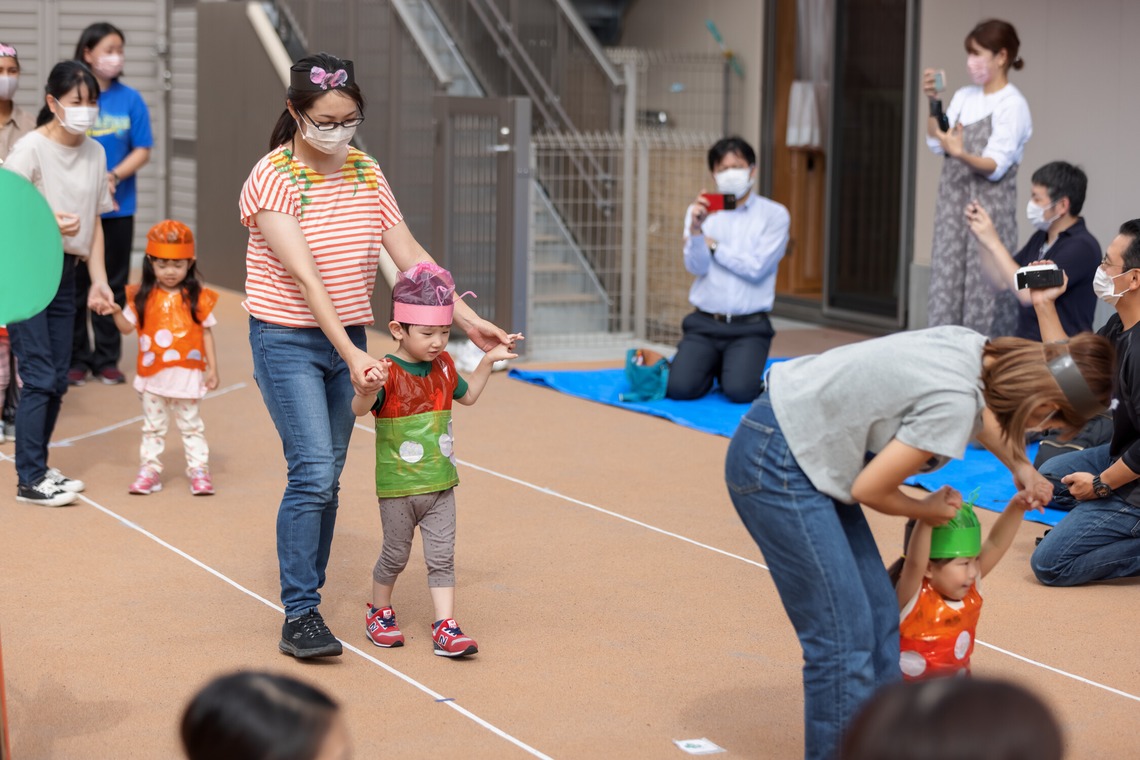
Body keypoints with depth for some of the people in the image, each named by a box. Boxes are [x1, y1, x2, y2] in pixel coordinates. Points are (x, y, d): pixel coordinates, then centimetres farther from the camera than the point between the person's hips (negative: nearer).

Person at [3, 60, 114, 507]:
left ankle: (38, 468, 21)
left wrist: (98, 281, 9)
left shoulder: (94, 153, 8)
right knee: (39, 377, -8)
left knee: (57, 380, 9)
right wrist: (48, 223, -33)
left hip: (65, 272, 6)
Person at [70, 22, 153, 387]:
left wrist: (113, 176, -15)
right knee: (75, 283, 4)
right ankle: (76, 357, 14)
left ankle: (107, 358, 17)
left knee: (113, 284, 8)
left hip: (118, 208, 2)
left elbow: (142, 150, 1)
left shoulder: (130, 100, 0)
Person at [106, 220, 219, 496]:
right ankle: (149, 469, 20)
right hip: (152, 374, 2)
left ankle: (199, 470, 15)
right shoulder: (143, 297, -2)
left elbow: (206, 333, -1)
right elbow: (127, 327, 1)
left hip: (187, 374, -2)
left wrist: (212, 368, -2)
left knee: (191, 425, 9)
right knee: (153, 426, 12)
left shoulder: (197, 298, -5)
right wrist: (116, 312, -19)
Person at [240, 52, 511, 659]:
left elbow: (410, 256, 5)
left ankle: (306, 600, 19)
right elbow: (305, 275, -23)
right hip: (288, 341, -6)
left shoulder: (366, 173, 5)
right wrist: (351, 354, -31)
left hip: (347, 341, 6)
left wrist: (466, 318, -3)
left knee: (326, 479, 8)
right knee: (313, 473, -16)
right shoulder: (273, 177, -14)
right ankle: (298, 615, -9)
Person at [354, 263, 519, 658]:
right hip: (398, 487, -5)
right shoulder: (388, 373, -17)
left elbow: (467, 395, 24)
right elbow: (359, 408, -32)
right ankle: (379, 613, 32)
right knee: (395, 555, 11)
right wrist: (368, 388, -53)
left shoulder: (443, 366, 4)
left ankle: (445, 627, 3)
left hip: (440, 484, 5)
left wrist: (488, 360, 15)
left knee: (442, 557, 2)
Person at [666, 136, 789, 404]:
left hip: (749, 327, -2)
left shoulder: (774, 215, 0)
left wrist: (713, 245, -2)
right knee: (679, 388, -18)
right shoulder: (700, 211, 8)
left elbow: (756, 268, -9)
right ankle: (710, 368, 16)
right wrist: (695, 229, -22)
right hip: (704, 323, 2)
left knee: (739, 391, -24)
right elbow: (695, 267, -4)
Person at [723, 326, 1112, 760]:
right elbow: (869, 489, -17)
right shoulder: (953, 402, -27)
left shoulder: (975, 349, -2)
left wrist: (1019, 466, 13)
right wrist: (924, 510, 2)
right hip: (775, 465, -9)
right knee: (843, 638, -8)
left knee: (878, 615, 10)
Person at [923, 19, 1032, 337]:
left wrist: (961, 154, -34)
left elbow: (996, 166, -16)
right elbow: (936, 145, 4)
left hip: (989, 206, -7)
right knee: (946, 282, 5)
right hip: (953, 203, 7)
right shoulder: (963, 97, 10)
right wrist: (933, 102, -6)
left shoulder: (1013, 105, -9)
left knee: (985, 286, -7)